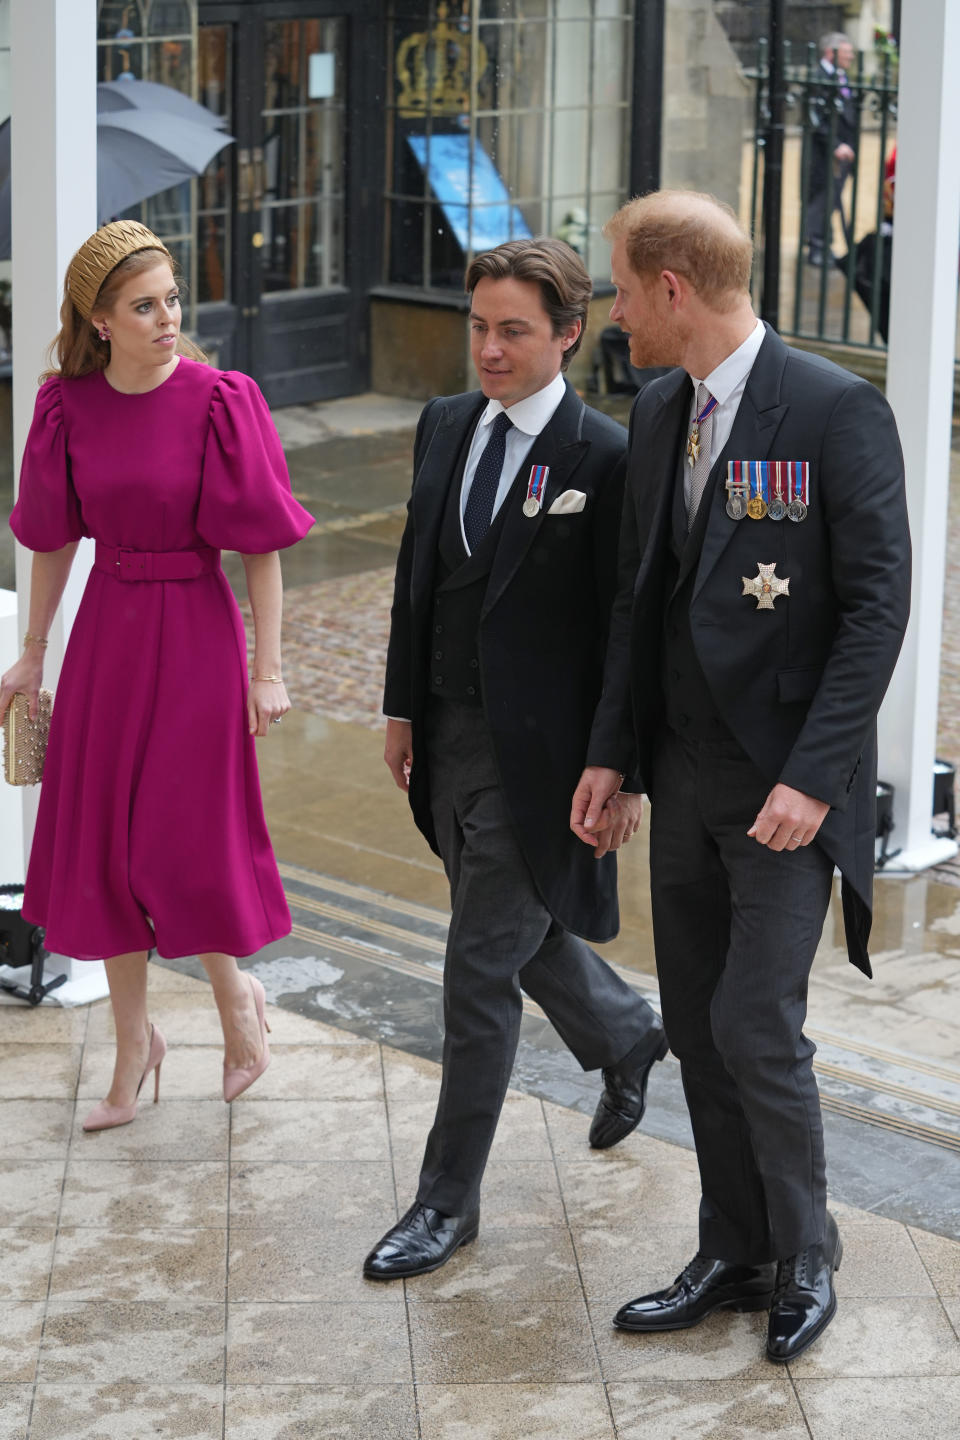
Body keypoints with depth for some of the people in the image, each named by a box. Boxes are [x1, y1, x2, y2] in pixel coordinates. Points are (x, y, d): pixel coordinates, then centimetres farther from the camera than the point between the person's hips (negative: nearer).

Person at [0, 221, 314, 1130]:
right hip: (105, 635, 4)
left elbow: (262, 544, -9)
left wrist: (267, 670, -10)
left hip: (195, 631, -4)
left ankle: (235, 992, 27)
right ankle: (134, 1043, 23)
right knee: (101, 844, 7)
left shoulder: (219, 401, -13)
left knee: (182, 842, -2)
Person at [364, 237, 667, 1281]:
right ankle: (626, 1037, 52)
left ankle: (449, 1200, 11)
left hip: (534, 751, -7)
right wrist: (402, 709, 13)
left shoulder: (606, 458, -15)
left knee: (480, 969, -2)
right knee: (519, 934, 22)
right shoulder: (445, 426, 6)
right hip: (448, 734, 7)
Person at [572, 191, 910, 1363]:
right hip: (683, 771, 7)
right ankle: (733, 1254, 25)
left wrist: (812, 776, -20)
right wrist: (611, 752, 8)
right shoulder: (657, 413, 8)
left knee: (755, 1027, -7)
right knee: (696, 1025, 11)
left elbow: (878, 601, -16)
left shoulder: (836, 410, -14)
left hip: (787, 780, -7)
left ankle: (805, 1260, 14)